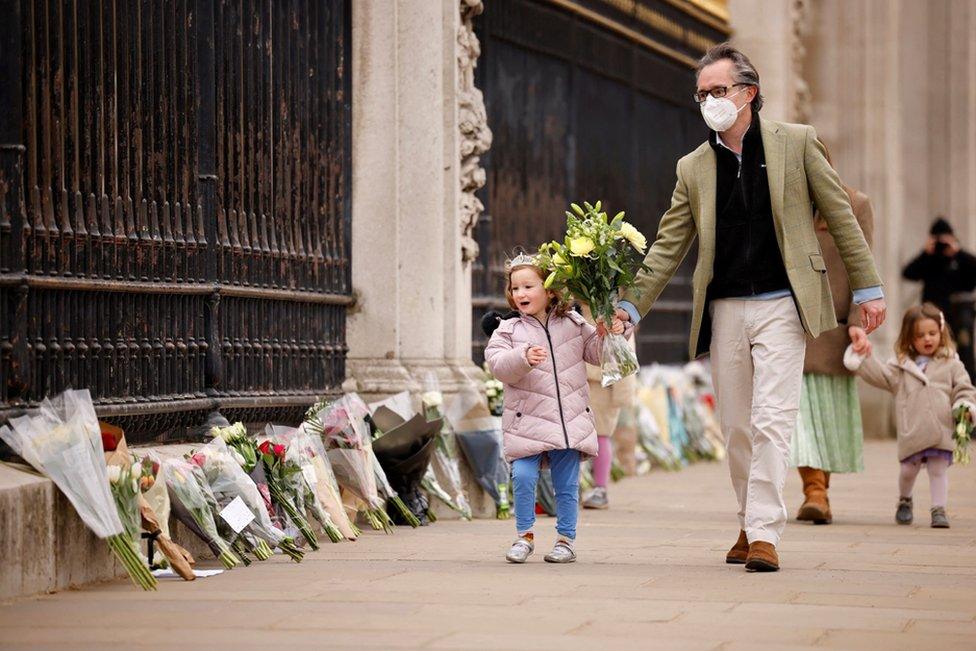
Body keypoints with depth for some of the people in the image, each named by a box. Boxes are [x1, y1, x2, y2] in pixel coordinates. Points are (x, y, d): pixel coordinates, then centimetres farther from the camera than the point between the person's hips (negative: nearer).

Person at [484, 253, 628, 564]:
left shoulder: (573, 323, 8)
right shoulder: (508, 329, 1)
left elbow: (596, 352, 15)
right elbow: (498, 364, -13)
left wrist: (612, 334, -4)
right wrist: (524, 358, -30)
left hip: (569, 420, 2)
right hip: (527, 420, -2)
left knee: (566, 484, 6)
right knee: (523, 477, -10)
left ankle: (566, 539, 18)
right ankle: (525, 536, 7)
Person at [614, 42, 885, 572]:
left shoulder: (796, 143, 2)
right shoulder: (693, 168, 10)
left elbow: (840, 216, 5)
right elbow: (669, 246, 11)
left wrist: (868, 288, 3)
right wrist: (632, 305, 1)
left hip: (781, 305, -3)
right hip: (724, 310, 4)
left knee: (771, 420, -13)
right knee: (737, 428, 7)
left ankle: (765, 534, -15)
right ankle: (749, 524, 21)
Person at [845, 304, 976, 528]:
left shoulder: (951, 365, 7)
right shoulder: (902, 366, 10)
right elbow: (880, 375, 4)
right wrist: (863, 357, -6)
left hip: (941, 430, -1)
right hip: (911, 431, 1)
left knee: (938, 469, -3)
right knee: (909, 469, 11)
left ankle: (939, 510, 2)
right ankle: (904, 501, 36)